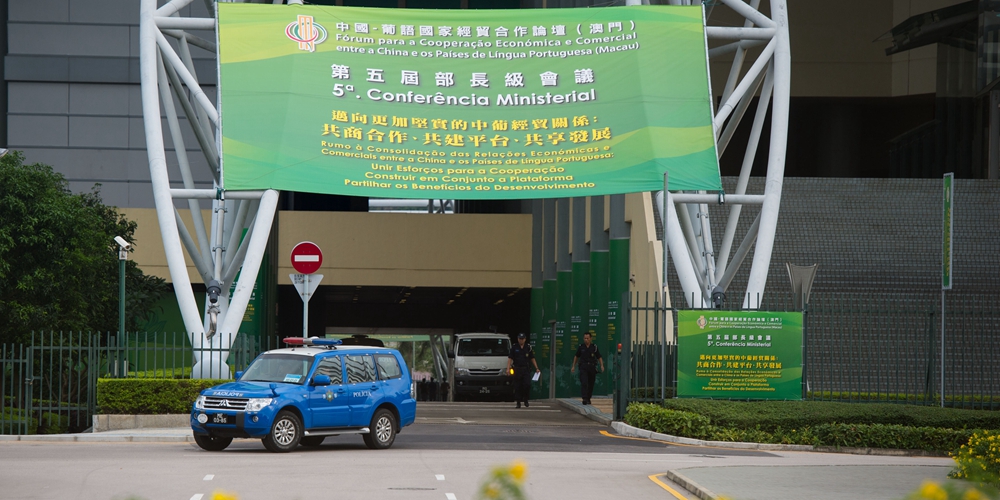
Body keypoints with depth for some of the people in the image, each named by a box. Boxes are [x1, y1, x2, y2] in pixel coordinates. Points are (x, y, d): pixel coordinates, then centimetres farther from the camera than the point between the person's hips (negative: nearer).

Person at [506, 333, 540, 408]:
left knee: (527, 385, -12)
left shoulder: (528, 347, 8)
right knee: (517, 387, 1)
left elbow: (532, 359, 14)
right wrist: (508, 368, -9)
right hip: (517, 369, 0)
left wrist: (536, 368, 9)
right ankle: (518, 402, 9)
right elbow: (510, 359, 2)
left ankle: (525, 399, 8)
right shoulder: (514, 348, 4)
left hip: (526, 369, 1)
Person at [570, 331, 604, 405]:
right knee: (584, 383, -17)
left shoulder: (594, 347, 2)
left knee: (591, 384, 8)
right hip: (583, 367, -1)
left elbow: (599, 357, 4)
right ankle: (584, 399, -26)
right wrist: (573, 366, 14)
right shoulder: (581, 347, 4)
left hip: (592, 368, 1)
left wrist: (602, 365, -11)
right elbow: (576, 357, 16)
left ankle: (588, 398, 26)